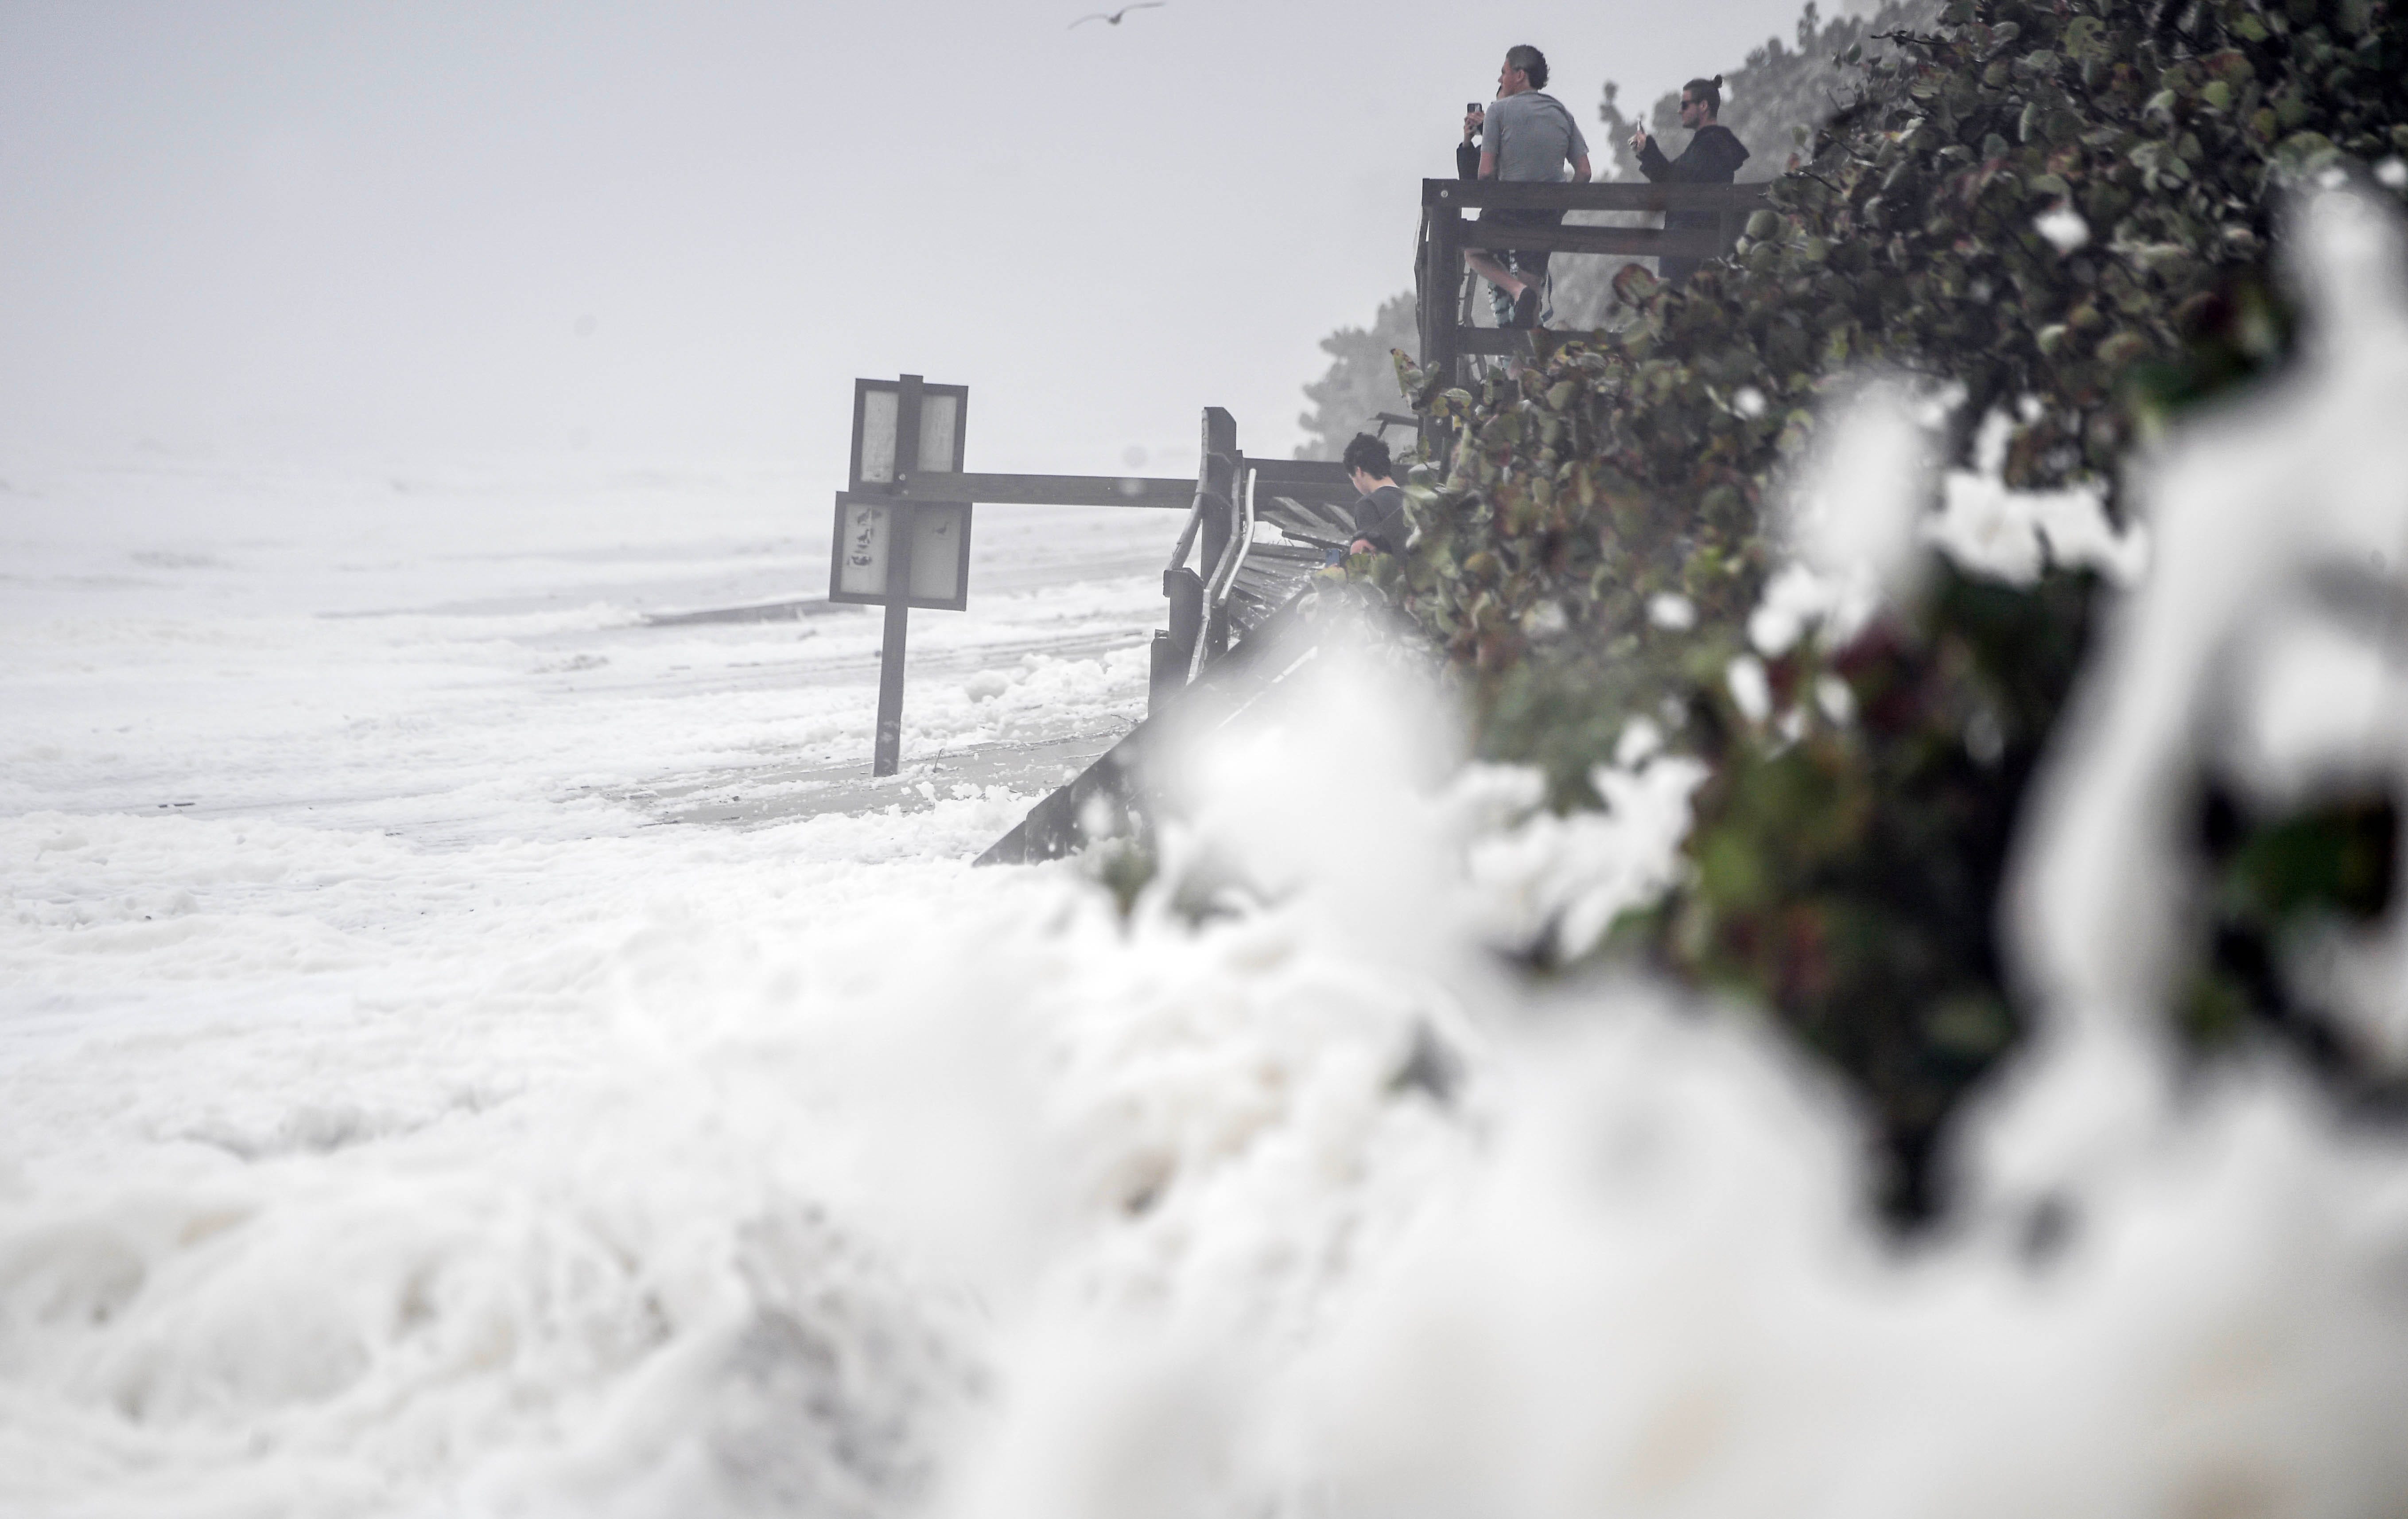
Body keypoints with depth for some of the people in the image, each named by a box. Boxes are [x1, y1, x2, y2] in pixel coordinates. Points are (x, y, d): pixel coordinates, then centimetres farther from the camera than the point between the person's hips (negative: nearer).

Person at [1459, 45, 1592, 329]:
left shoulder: (1499, 111, -7)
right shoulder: (1563, 113, 8)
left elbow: (1485, 172, -12)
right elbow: (1584, 173, 5)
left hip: (1508, 209, -4)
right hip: (1549, 216, 4)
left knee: (1474, 253, 21)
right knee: (1532, 280, 14)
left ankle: (1518, 290, -6)